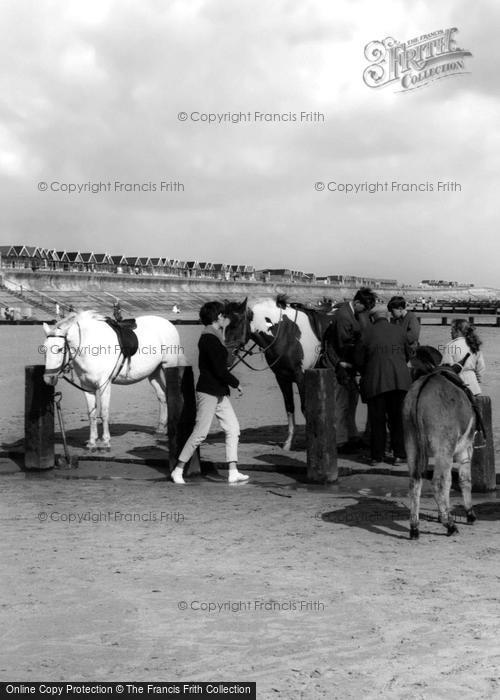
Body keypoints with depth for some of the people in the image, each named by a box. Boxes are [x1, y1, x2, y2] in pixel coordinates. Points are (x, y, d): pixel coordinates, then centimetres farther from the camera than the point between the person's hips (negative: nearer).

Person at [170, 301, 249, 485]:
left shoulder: (212, 337, 14)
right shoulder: (210, 339, -18)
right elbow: (220, 370, -21)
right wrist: (236, 383, -10)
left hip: (219, 392, 10)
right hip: (208, 392, -10)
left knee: (233, 428, 6)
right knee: (200, 432, -6)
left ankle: (233, 472, 6)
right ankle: (178, 470, 5)